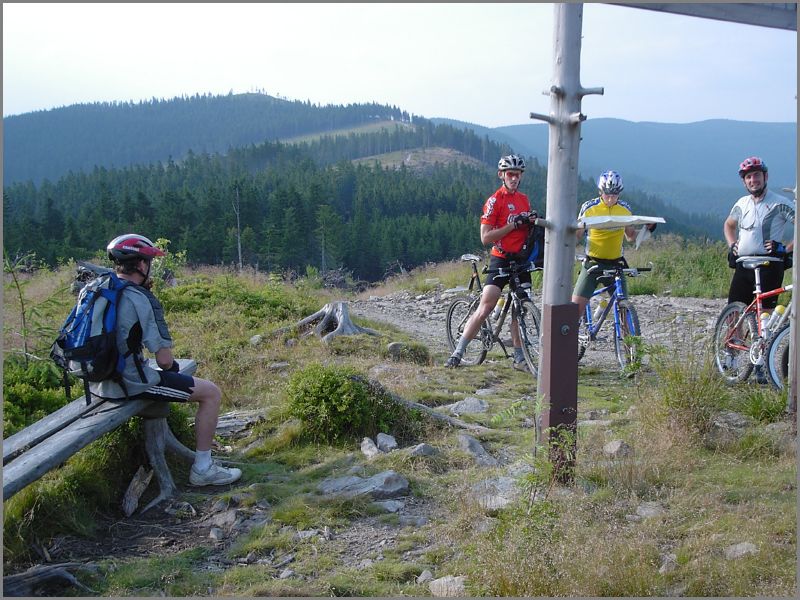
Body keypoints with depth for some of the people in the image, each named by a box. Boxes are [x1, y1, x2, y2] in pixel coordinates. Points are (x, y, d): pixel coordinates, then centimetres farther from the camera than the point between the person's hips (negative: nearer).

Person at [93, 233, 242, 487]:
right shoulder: (142, 301, -18)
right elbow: (164, 359, -19)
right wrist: (172, 367, 5)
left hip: (96, 381, 9)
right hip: (129, 384, -9)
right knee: (212, 393, 1)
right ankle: (203, 469, 8)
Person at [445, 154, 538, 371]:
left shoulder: (524, 199, 13)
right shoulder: (494, 201, -7)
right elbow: (485, 237, -14)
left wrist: (532, 222, 1)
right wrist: (513, 225, -19)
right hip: (501, 260, -6)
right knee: (485, 308, -11)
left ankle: (519, 358, 13)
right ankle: (457, 353, -6)